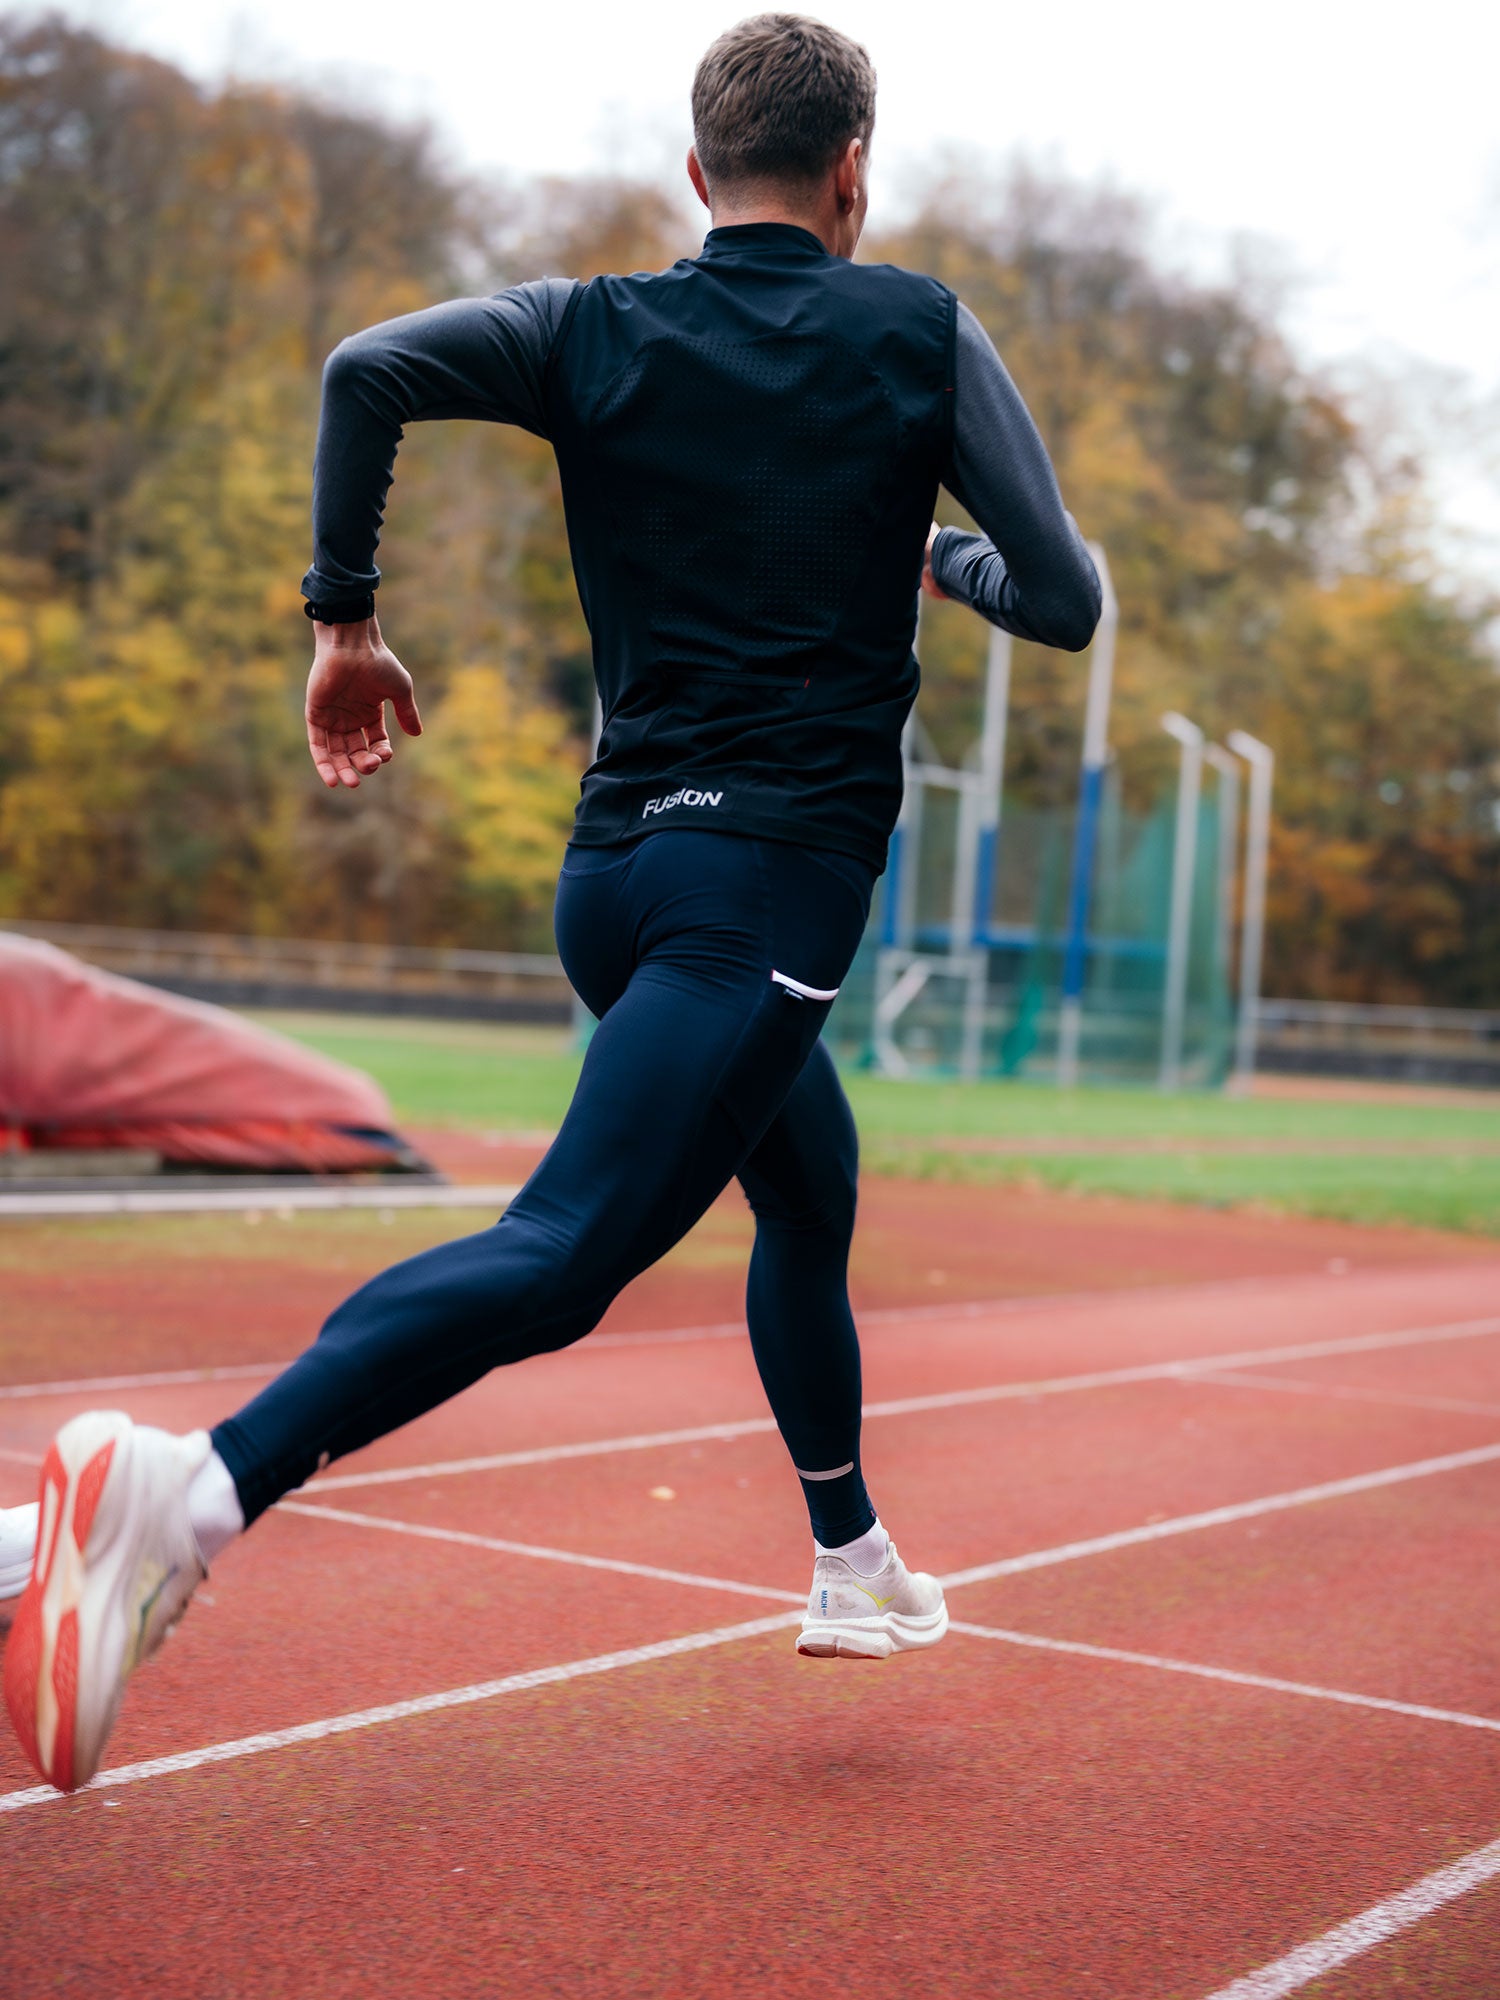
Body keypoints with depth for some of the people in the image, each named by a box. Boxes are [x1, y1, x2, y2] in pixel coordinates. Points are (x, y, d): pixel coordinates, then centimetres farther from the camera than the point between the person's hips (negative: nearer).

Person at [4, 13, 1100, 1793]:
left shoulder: (597, 331, 10)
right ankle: (198, 1491, -39)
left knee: (811, 1182, 27)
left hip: (613, 877, 6)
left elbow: (371, 367, -8)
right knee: (561, 1257, -19)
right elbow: (1064, 602, 0)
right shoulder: (921, 334, 3)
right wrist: (947, 560, 21)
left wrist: (345, 619, -1)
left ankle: (852, 1567, 39)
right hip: (774, 873, -6)